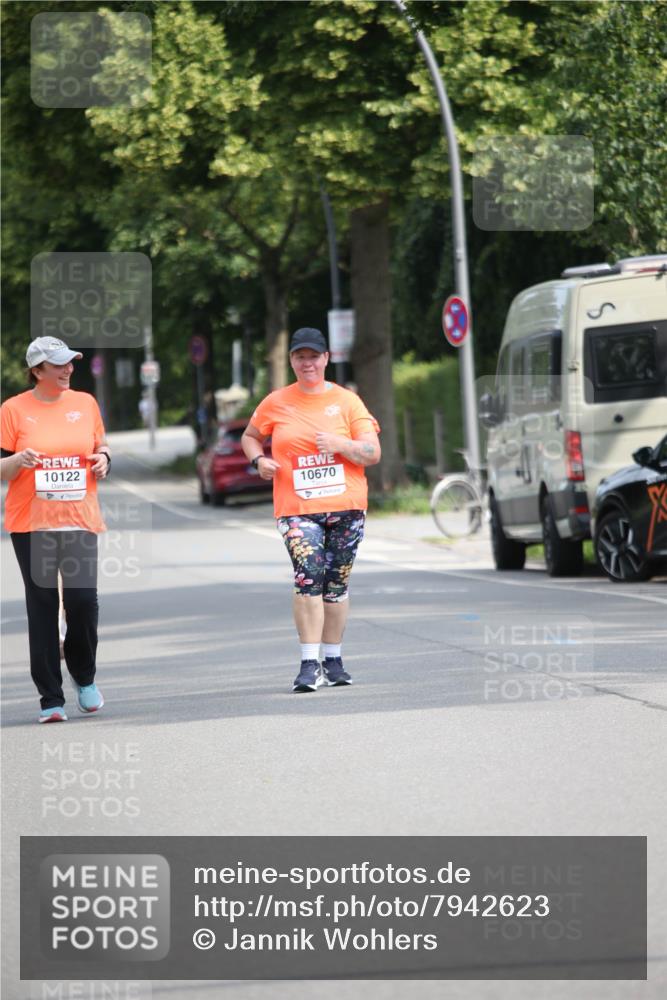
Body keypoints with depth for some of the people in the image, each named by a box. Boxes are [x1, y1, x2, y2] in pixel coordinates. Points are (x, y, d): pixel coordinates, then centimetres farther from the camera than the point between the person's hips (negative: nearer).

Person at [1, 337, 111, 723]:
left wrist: (104, 458, 0)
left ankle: (85, 677, 16)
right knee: (42, 607, -1)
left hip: (80, 518, 2)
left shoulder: (85, 403, 10)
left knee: (83, 597, -10)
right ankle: (51, 698, 5)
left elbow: (100, 446, 22)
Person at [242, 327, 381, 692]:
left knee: (336, 583, 7)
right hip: (297, 508, -1)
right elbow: (250, 436, 24)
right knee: (308, 576, -18)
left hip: (346, 505, 1)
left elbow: (373, 453, 3)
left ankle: (333, 660, 18)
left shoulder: (347, 401, 5)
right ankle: (310, 664, -20)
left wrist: (340, 445, -15)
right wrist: (259, 460, 3)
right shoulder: (276, 403, 8)